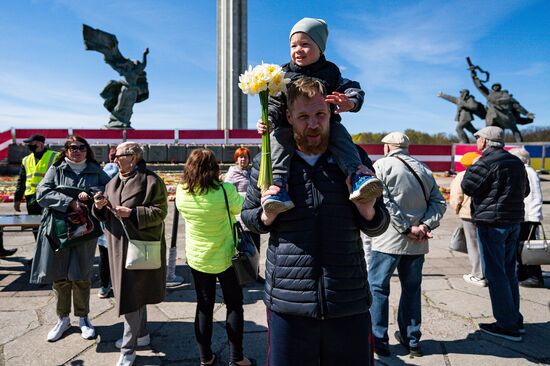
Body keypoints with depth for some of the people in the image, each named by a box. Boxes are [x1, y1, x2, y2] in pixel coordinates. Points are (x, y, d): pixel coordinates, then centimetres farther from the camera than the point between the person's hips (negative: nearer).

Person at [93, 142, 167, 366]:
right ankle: (141, 334, 35)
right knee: (129, 291, 18)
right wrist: (100, 206, -4)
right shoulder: (113, 182, 12)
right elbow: (106, 215, 17)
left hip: (140, 245, -8)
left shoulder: (151, 181, -11)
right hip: (118, 245, 8)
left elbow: (160, 212, -15)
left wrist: (132, 213, -23)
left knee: (132, 295, -3)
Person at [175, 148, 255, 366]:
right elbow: (239, 207, -5)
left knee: (204, 307, 15)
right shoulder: (225, 190, -21)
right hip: (226, 257, -3)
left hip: (197, 259, 3)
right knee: (234, 306, 13)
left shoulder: (181, 193, -10)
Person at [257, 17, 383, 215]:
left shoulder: (330, 72, 6)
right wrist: (267, 119, -17)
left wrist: (350, 102, -30)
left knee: (339, 133, -29)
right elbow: (275, 103, 6)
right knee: (278, 138, -29)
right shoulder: (284, 74, 8)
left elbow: (352, 88, -4)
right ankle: (277, 184, -41)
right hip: (289, 127, 0)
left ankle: (358, 174, -41)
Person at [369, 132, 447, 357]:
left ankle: (379, 341, 11)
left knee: (377, 287, 7)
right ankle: (411, 340, 25)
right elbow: (438, 202, 4)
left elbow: (384, 202, -16)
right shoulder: (423, 169, 12)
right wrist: (426, 225, -8)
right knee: (412, 289, 16)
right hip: (417, 244, 5)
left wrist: (407, 228, -15)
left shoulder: (381, 165, -5)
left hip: (389, 240, -5)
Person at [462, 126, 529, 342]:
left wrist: (471, 169, 2)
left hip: (492, 223, -9)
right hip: (514, 221, 9)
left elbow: (467, 187, -12)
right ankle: (515, 320, 25)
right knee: (509, 271, 17)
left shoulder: (487, 163, -15)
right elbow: (524, 191, 21)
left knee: (496, 274, -2)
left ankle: (508, 326, 4)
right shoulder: (516, 162, 13)